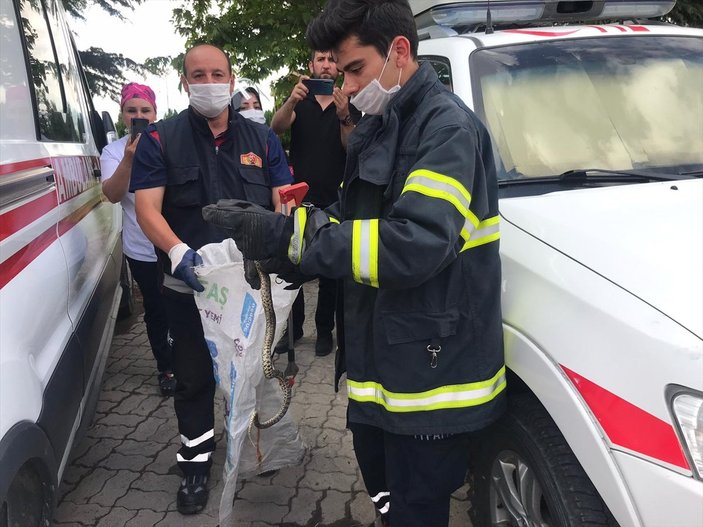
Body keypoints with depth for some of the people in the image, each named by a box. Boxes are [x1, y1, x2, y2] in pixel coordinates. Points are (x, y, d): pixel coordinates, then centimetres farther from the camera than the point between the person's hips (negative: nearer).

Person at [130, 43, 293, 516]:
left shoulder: (262, 138, 5)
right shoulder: (160, 139, -2)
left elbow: (283, 202, 2)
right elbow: (147, 208, -11)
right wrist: (178, 252, -29)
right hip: (190, 286, -2)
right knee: (193, 376, 12)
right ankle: (196, 456, 31)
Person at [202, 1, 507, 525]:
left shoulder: (449, 127, -16)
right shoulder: (374, 130, 13)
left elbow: (416, 245, -30)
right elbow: (350, 225, 13)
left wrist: (289, 234, -28)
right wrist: (267, 228, -4)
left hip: (430, 371, -8)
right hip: (378, 361, 9)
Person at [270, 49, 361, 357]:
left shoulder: (349, 107, 6)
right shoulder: (299, 103, 8)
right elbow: (276, 127, -13)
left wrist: (344, 118, -29)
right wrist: (292, 101, -34)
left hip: (334, 203, -1)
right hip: (299, 199, 1)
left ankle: (325, 330, 18)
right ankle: (293, 328, 16)